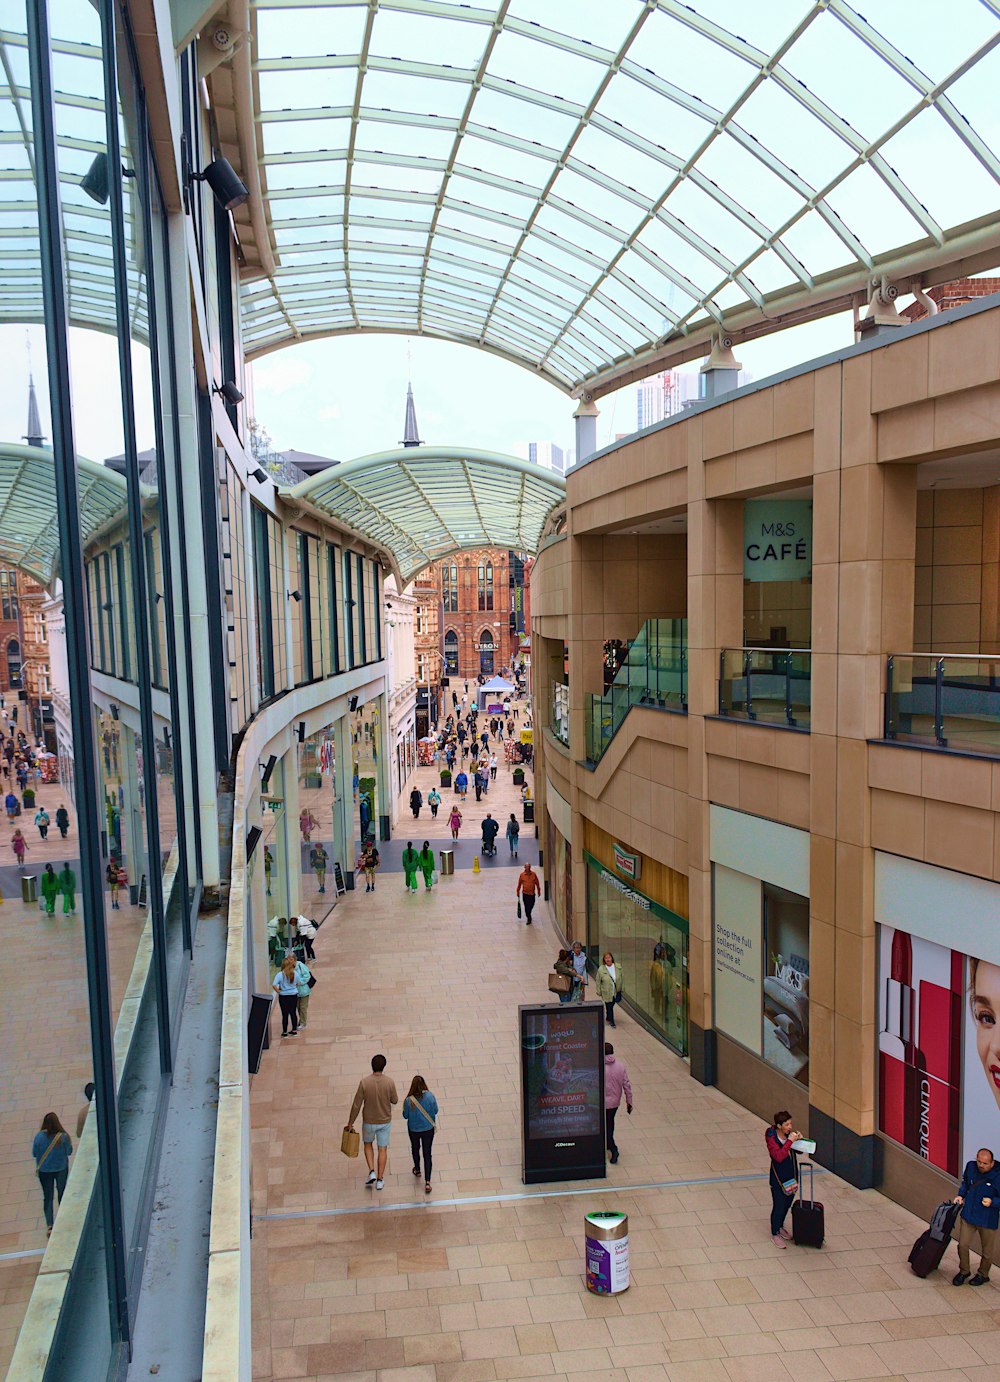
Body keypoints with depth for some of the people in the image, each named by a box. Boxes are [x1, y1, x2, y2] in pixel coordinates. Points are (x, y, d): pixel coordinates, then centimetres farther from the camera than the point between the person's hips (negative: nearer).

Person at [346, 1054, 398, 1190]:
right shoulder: (389, 1082, -17)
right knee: (383, 1149, 16)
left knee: (368, 1144, 25)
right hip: (385, 1121, 1)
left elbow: (356, 1105, -14)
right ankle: (380, 1179, 21)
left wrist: (350, 1123, -2)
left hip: (369, 1122, -1)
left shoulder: (364, 1082, -20)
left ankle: (372, 1172, 12)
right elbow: (395, 1100, -3)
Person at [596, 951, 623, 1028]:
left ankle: (608, 1018, 41)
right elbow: (598, 981, -5)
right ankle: (611, 1021, 20)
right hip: (607, 992, -3)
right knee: (609, 1006, 2)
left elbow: (620, 978, 5)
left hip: (616, 991, 3)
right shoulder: (601, 969, -14)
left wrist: (620, 989, 7)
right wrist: (599, 992, -2)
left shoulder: (618, 967, -7)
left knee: (612, 1005, 16)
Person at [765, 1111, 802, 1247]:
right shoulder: (771, 1138, -22)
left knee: (788, 1203, 21)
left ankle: (780, 1227, 44)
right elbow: (778, 1156, -33)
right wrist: (790, 1141, -35)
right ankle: (775, 1234, 25)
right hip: (778, 1178, -6)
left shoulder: (790, 1133, -8)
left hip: (792, 1174, 6)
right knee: (779, 1206, 5)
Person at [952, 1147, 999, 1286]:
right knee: (963, 1245, 9)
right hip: (968, 1215, 3)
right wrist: (961, 1195, 2)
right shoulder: (971, 1167, -7)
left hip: (988, 1220, -3)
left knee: (987, 1251, 15)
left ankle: (983, 1274, 39)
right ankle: (964, 1271, 32)